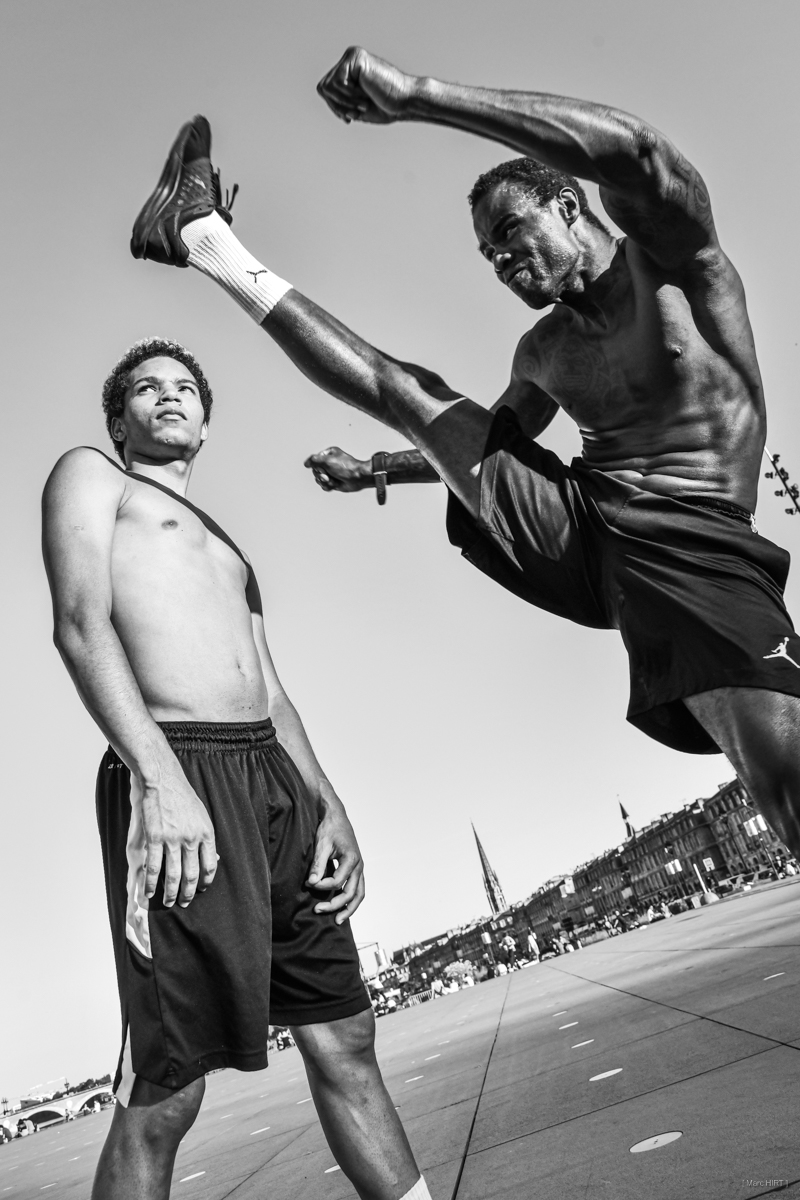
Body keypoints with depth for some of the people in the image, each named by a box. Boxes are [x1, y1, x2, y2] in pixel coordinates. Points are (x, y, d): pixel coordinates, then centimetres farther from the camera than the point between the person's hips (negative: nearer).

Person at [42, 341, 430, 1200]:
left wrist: (329, 807, 8)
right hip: (175, 781, -7)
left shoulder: (228, 551, 31)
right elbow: (82, 625, -6)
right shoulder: (90, 476, 13)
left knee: (343, 1041, 8)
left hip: (277, 781, 7)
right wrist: (159, 777, -20)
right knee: (162, 1093, -3)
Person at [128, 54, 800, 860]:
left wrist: (417, 96, -28)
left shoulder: (667, 256, 1)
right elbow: (487, 445, 39)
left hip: (687, 544, -4)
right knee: (406, 391, 6)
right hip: (574, 529, 5)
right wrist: (374, 472, 42)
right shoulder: (543, 352, 21)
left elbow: (637, 156, -24)